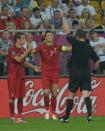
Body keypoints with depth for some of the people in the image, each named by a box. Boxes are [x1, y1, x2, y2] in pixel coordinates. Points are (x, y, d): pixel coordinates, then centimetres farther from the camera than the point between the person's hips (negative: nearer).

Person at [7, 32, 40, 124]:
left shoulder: (22, 50, 13)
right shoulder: (12, 50, -11)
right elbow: (18, 59, -24)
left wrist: (33, 67, 15)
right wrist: (28, 51, -21)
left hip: (21, 76, 8)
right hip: (13, 76, -7)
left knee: (21, 97, 5)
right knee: (12, 97, -3)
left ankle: (19, 117, 8)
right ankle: (12, 116, 5)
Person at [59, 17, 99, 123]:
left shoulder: (75, 43, -7)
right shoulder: (89, 48, 4)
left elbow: (67, 32, 1)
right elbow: (97, 61, 8)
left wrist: (64, 19, 12)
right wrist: (93, 70, 23)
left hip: (75, 73, -3)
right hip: (86, 73, 3)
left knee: (71, 95, 7)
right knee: (86, 95, -4)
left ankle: (66, 117, 15)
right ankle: (89, 115, -20)